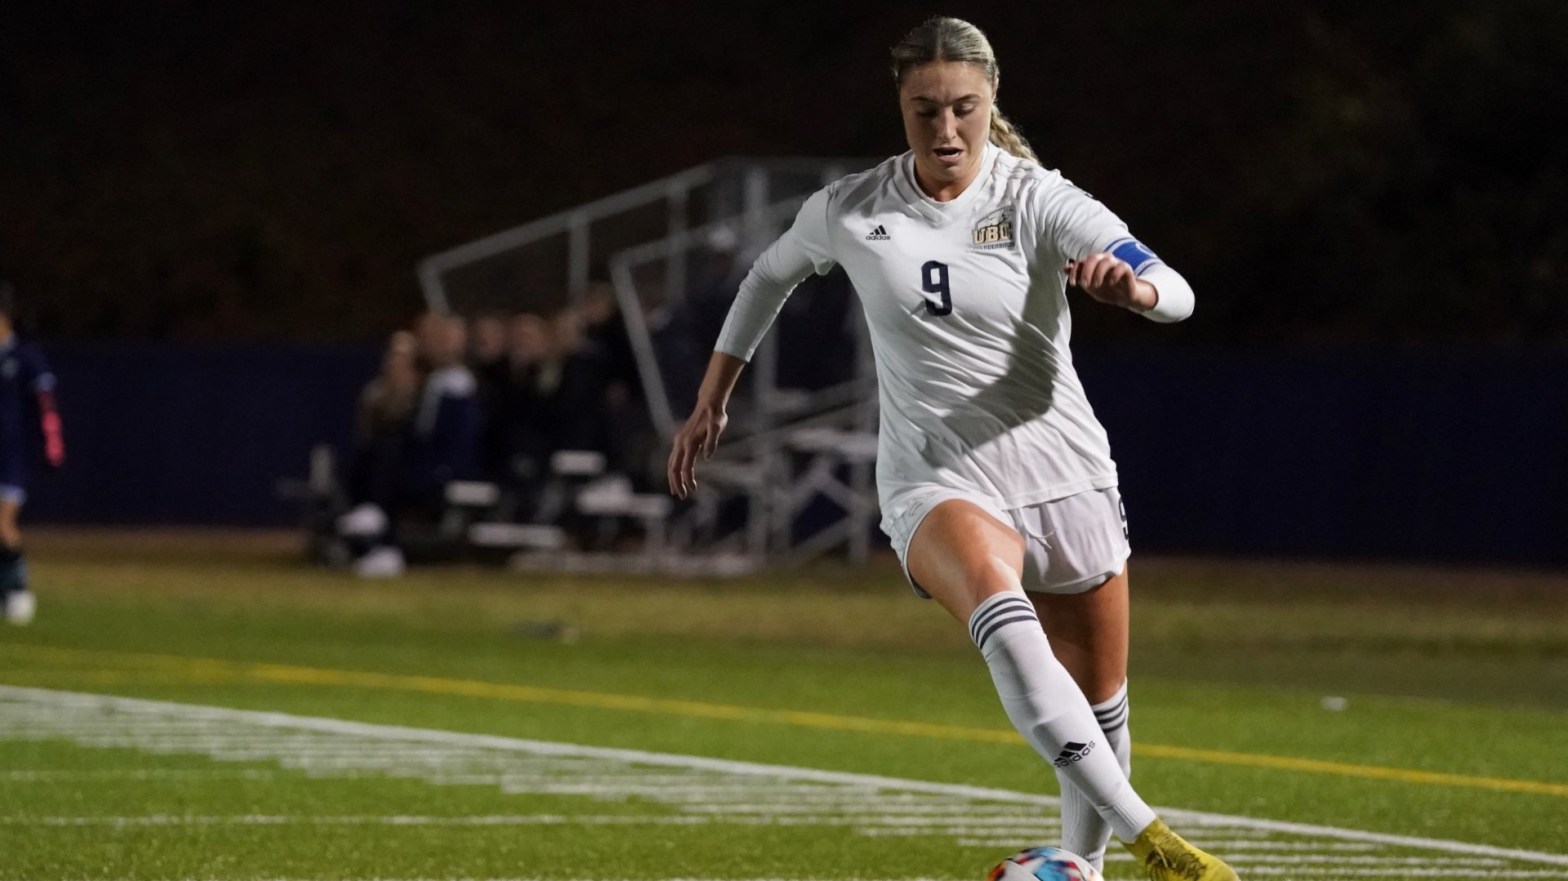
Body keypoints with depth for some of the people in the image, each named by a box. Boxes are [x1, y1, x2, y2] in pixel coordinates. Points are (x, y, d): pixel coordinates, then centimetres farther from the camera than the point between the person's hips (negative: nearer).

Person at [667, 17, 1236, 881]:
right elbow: (770, 274, 19)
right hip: (934, 483, -2)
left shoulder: (1038, 201, -10)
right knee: (1001, 613, -35)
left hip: (1064, 475, 2)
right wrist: (711, 402, 21)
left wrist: (1128, 284, -45)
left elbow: (1177, 294, -22)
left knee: (1101, 706, 10)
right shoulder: (850, 210, -3)